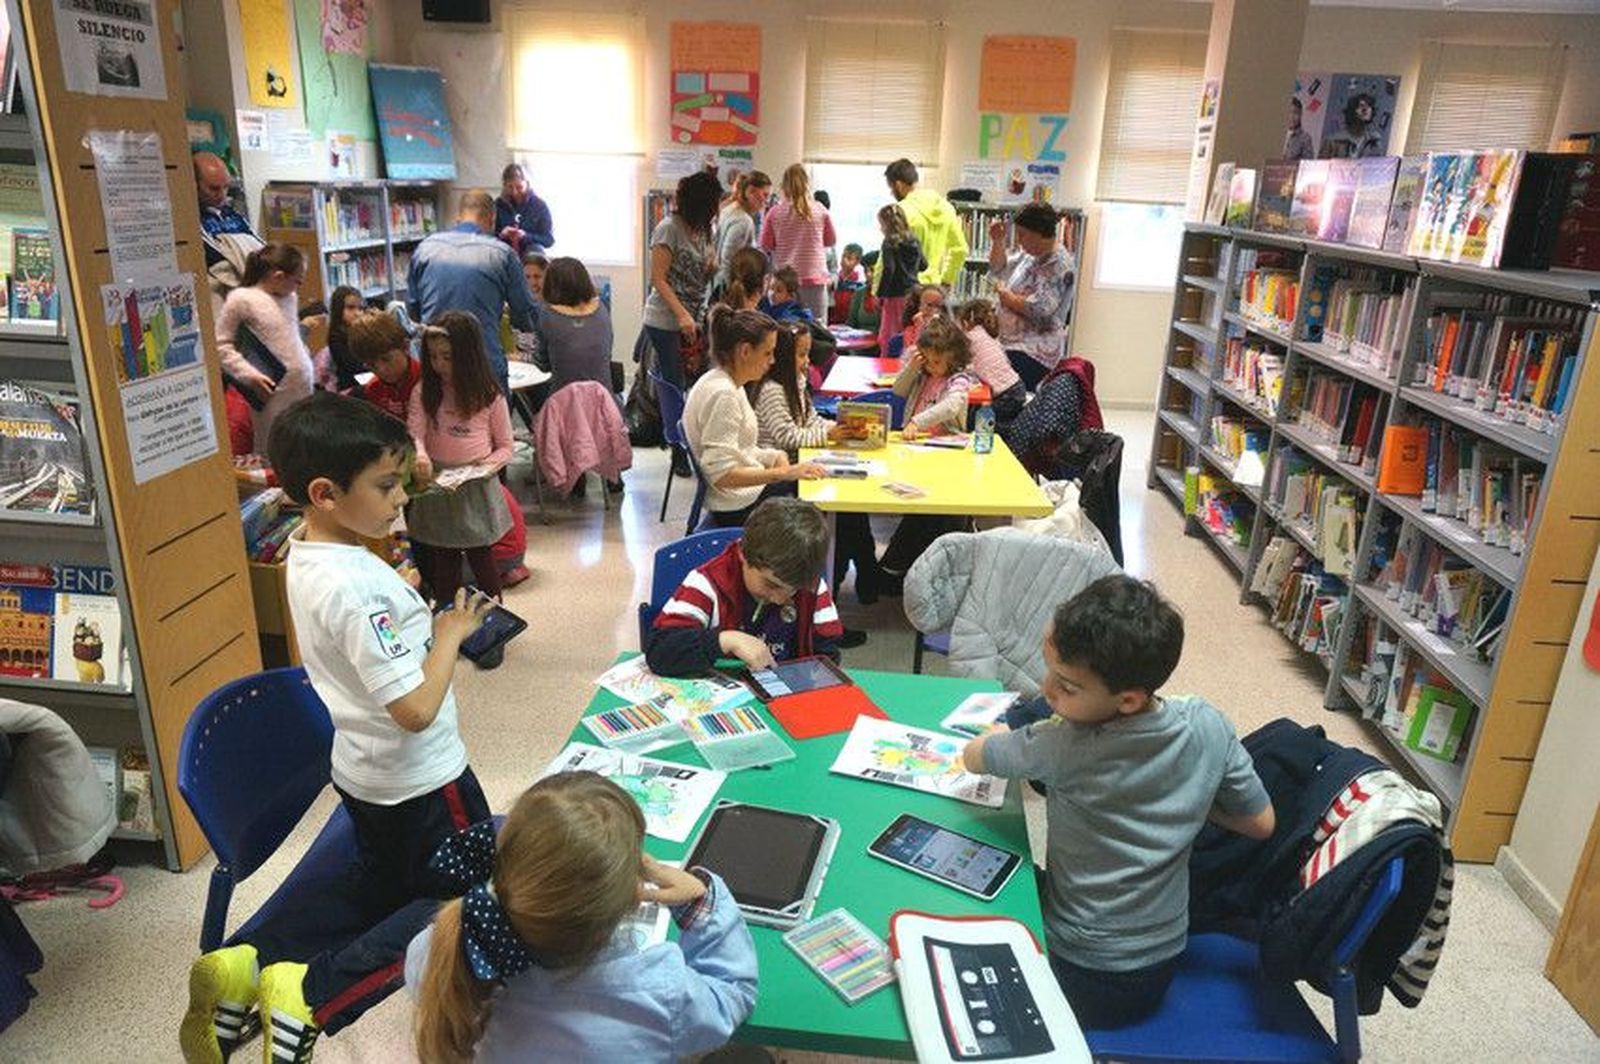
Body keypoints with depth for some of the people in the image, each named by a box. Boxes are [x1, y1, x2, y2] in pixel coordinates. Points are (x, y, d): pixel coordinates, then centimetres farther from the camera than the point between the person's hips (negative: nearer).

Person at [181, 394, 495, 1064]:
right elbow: (416, 708, -30)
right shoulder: (357, 586, -32)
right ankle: (314, 996, -3)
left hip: (361, 771, 9)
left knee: (378, 883, 28)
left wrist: (417, 612, 2)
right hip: (421, 780, -8)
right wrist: (451, 632, -18)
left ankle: (245, 965, 10)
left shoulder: (305, 558, -2)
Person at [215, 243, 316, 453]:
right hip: (273, 396, -6)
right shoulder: (241, 299, -6)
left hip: (304, 391, 6)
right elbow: (221, 345, -6)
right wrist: (250, 375, -14)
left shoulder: (291, 297, 13)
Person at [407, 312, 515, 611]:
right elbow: (414, 433, -11)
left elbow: (505, 447, 1)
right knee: (443, 564, 13)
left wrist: (488, 463, -19)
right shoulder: (424, 394, -1)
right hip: (436, 485, 2)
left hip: (476, 487, -2)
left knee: (481, 560, 9)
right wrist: (420, 457, -33)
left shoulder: (490, 397, -6)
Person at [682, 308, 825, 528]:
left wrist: (774, 456, 0)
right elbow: (721, 474, -27)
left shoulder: (728, 384, 7)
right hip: (739, 509, -10)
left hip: (749, 491, 10)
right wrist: (785, 473, -30)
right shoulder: (722, 395, -23)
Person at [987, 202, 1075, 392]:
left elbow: (1037, 310, -23)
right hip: (1011, 345, 9)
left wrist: (1004, 293, -10)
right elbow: (999, 269, 29)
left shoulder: (1058, 266, -15)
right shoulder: (1030, 254, 14)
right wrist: (998, 241, 11)